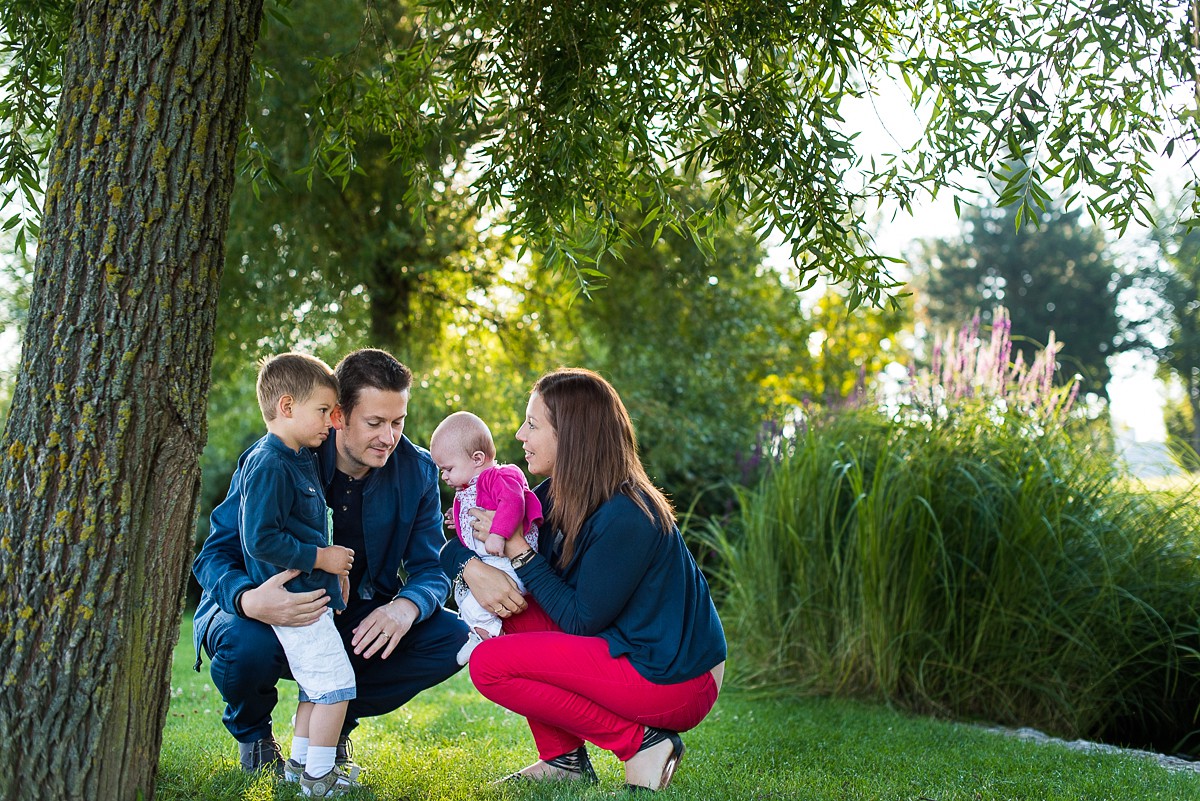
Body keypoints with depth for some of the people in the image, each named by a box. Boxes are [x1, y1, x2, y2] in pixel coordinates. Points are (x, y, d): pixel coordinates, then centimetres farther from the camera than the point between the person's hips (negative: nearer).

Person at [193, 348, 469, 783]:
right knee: (246, 643, -38)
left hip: (357, 624, 3)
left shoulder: (417, 471, -9)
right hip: (269, 617, -3)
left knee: (452, 638, -19)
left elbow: (430, 568, -7)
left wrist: (407, 606, -34)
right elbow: (214, 555, -18)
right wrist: (250, 601, -43)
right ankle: (252, 732, 2)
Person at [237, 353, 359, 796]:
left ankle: (300, 761, 29)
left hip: (310, 595, 10)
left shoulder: (300, 458, 11)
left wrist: (332, 560, 14)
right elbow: (261, 539, -25)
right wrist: (319, 558, -20)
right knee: (335, 683, -7)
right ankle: (318, 775, 2)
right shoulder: (268, 466, -20)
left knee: (318, 686, 18)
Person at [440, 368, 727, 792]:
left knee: (490, 664, -13)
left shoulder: (624, 518, -24)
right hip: (630, 650, 9)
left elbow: (582, 621, -17)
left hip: (673, 682, -9)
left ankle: (642, 743, -7)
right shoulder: (559, 495, 3)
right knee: (510, 598, 5)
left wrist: (517, 549, -15)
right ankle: (564, 758, 8)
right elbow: (455, 547, 7)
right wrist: (473, 568, -17)